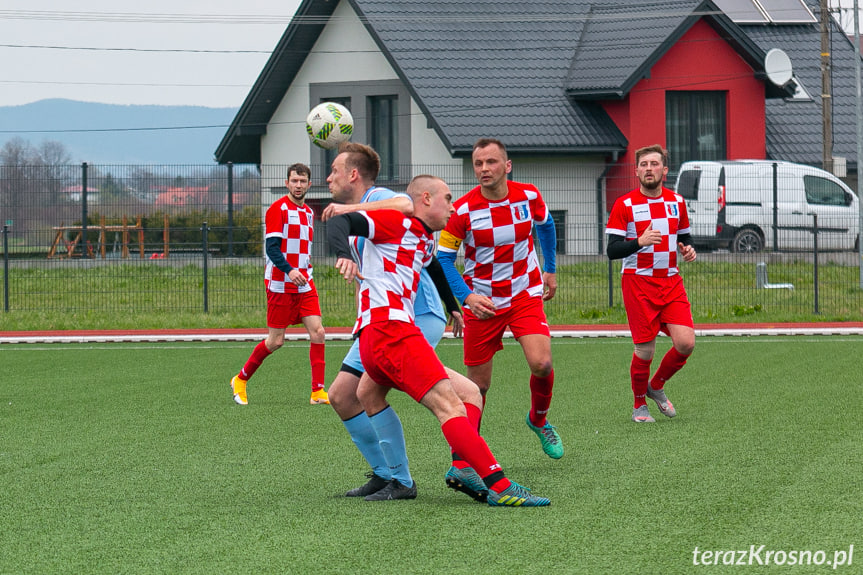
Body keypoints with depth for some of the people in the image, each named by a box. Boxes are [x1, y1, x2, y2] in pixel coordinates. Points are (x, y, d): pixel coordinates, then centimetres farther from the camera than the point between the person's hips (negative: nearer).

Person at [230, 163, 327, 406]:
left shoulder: (309, 212, 15)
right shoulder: (278, 209, -8)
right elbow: (272, 248, -17)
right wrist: (289, 270, -29)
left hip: (304, 284, 6)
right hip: (280, 283, -6)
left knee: (318, 332, -9)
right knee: (276, 341, -2)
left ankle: (318, 392, -7)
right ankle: (240, 381, 19)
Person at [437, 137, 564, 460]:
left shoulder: (529, 196, -7)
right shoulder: (462, 210, -16)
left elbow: (545, 225, 16)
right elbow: (443, 258, -10)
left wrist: (550, 270, 19)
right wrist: (467, 297, -23)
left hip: (525, 295, 1)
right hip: (482, 302, -1)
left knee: (541, 364, -19)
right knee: (478, 383, 1)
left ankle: (539, 420, 12)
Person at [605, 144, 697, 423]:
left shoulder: (676, 201, 10)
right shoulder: (624, 205, -5)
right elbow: (612, 250, -9)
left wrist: (688, 249, 1)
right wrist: (640, 242, -26)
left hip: (671, 282, 4)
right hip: (638, 282, -4)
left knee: (686, 343, -9)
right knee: (645, 350, -5)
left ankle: (656, 386, 18)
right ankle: (639, 405, 18)